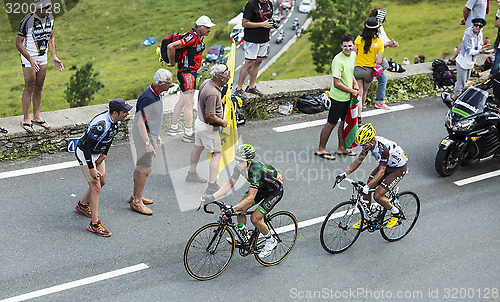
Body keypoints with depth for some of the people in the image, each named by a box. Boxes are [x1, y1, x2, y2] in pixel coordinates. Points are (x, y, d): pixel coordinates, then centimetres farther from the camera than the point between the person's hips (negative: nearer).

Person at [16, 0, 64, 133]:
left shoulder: (50, 18, -2)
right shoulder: (28, 20, -22)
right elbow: (18, 42, -16)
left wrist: (54, 57, 4)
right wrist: (31, 60, -25)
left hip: (43, 58, 6)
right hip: (28, 58, -6)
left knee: (39, 87, 12)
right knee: (29, 88, -2)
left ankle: (36, 117, 23)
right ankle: (26, 119, 9)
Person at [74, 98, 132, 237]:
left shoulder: (117, 120, -10)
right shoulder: (100, 124, -36)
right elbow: (86, 146, -31)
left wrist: (104, 154, 5)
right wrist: (91, 169, -27)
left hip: (98, 153, 9)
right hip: (84, 153, -8)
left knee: (102, 182, 17)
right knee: (96, 186, -9)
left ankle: (82, 205, 43)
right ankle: (94, 224, -2)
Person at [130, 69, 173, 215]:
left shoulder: (156, 94, 6)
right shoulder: (147, 98, -26)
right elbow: (140, 122, -25)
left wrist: (156, 136, 23)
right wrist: (148, 143, -25)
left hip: (150, 135, 10)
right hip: (143, 137, -10)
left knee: (141, 167, 18)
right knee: (145, 169, -4)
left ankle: (136, 195, 30)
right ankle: (137, 202, 4)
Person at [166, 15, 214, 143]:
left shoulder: (199, 38, 9)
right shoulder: (191, 38, -22)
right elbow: (170, 47, -27)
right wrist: (172, 62, -15)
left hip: (191, 72, 10)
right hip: (186, 74, -10)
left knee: (182, 101, 18)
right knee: (189, 103, -7)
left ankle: (174, 127, 30)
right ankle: (188, 134, -2)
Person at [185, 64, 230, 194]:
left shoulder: (206, 82, -3)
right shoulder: (212, 93, -32)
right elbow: (209, 115, -30)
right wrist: (222, 122, -14)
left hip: (200, 121, 10)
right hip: (208, 127, -10)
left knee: (198, 147, 26)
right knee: (217, 153, 0)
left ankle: (191, 173, 45)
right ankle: (212, 185, -1)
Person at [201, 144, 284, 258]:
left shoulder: (255, 170, -39)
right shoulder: (240, 166, -17)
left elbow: (250, 198, -39)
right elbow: (230, 183, -8)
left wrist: (232, 210, -46)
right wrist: (212, 197, -18)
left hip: (275, 190, -7)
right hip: (261, 187, 8)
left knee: (255, 218, -15)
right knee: (240, 209, -6)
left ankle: (271, 241, 8)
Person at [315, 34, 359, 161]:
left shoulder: (353, 55, 3)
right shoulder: (338, 61, -24)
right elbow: (337, 84, -25)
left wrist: (355, 84, 6)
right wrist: (352, 91, -14)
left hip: (348, 97, 8)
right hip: (338, 97, -8)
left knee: (345, 121, 17)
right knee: (331, 123, 1)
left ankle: (341, 148, 31)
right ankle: (321, 149, 14)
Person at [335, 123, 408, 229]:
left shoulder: (383, 148, -37)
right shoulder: (368, 143, -15)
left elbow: (381, 172, -35)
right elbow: (358, 160, -5)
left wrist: (367, 187, -41)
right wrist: (345, 174, -15)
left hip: (399, 168, -8)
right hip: (386, 165, 8)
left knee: (377, 196, -15)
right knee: (366, 190, -1)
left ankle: (396, 212, 10)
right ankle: (366, 219, 18)